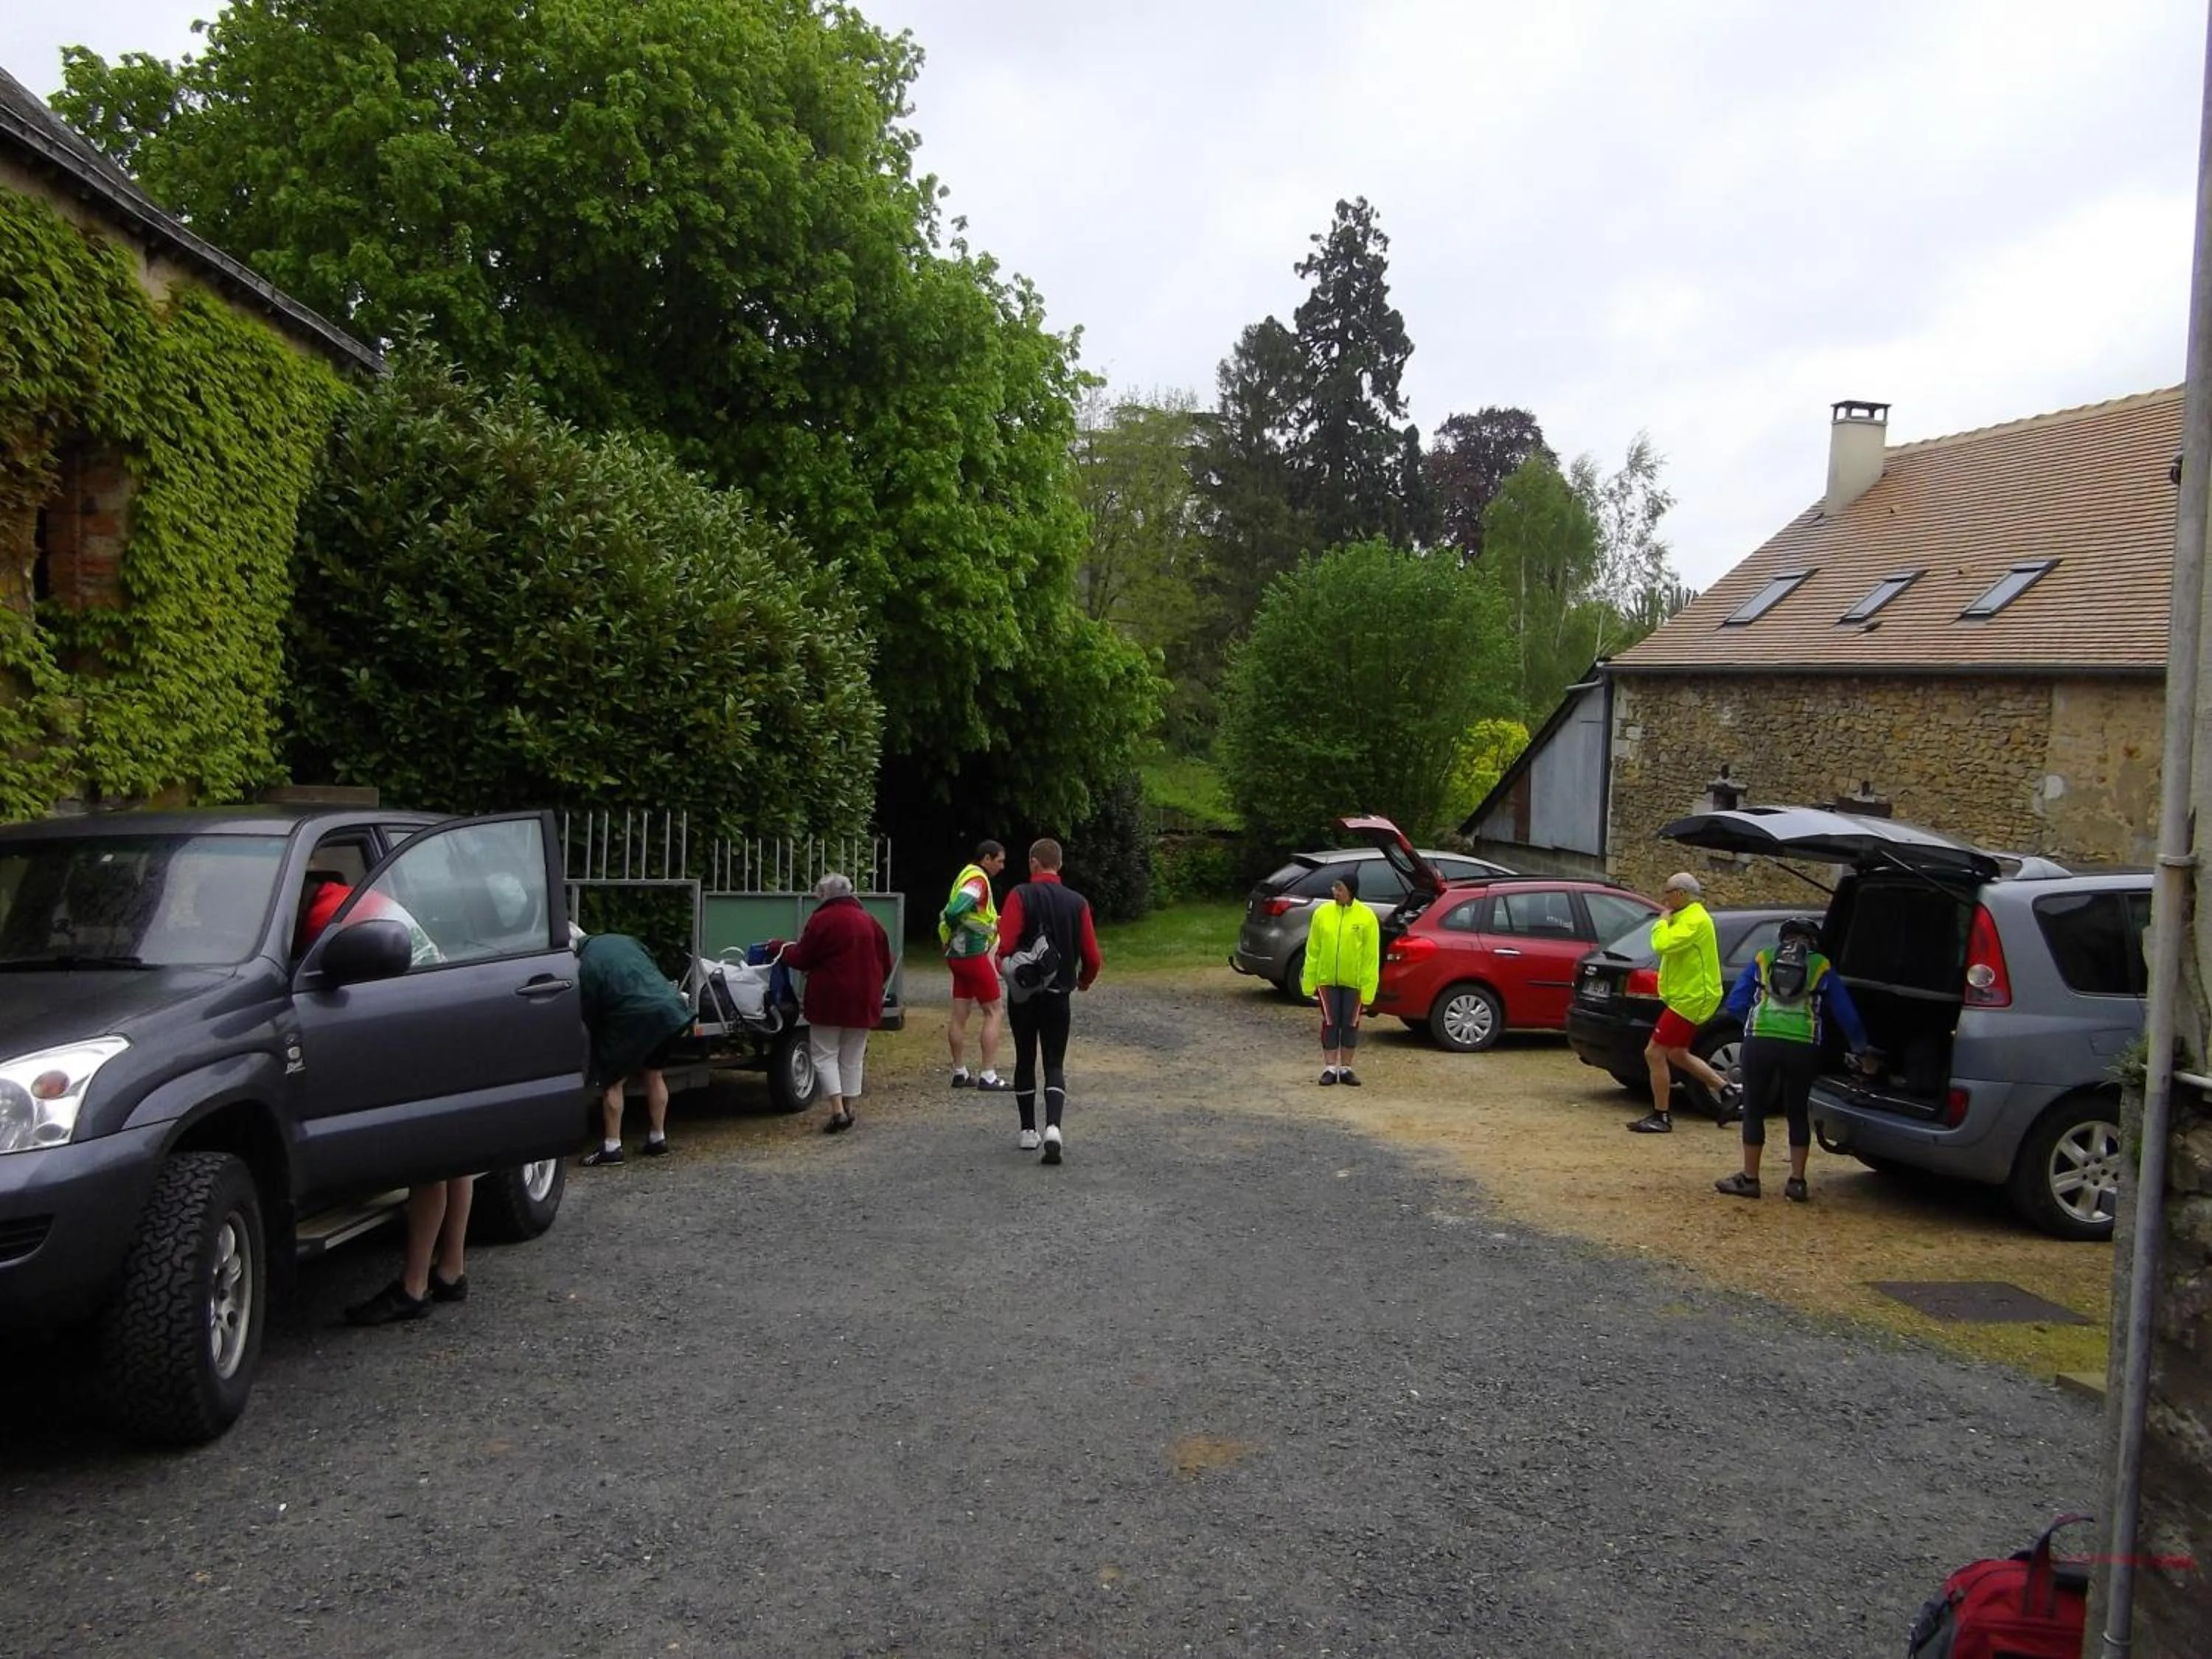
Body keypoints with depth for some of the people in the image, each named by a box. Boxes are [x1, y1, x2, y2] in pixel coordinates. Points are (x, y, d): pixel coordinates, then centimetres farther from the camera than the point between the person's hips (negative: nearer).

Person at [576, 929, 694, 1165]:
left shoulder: (583, 968, -4)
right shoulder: (622, 940, 15)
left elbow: (587, 1017, 3)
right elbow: (654, 967, 21)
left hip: (636, 1018, -7)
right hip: (672, 1007, 7)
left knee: (613, 1080, 9)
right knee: (655, 1075, 23)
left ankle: (612, 1147, 11)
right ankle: (658, 1139, 31)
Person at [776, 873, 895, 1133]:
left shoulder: (822, 920, -9)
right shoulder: (871, 923, 9)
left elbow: (801, 959, -6)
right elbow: (885, 966, 13)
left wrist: (779, 946, 11)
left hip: (829, 999, -5)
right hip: (863, 1001, 5)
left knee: (825, 1055, 2)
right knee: (852, 1057, 14)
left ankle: (837, 1110, -10)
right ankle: (849, 1109, 17)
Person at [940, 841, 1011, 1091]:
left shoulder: (966, 876, 14)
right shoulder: (978, 880, -15)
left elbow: (951, 913, 16)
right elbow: (954, 913, -28)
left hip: (957, 955, 9)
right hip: (974, 954, -9)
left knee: (960, 1014, 11)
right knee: (993, 1010, -2)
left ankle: (960, 1073, 18)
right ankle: (988, 1076, -3)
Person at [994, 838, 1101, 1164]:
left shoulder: (1021, 896, -10)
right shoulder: (1077, 902, -1)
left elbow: (1005, 944, -19)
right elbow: (1092, 955, -2)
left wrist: (1005, 969, 3)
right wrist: (1084, 981, 18)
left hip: (1023, 994, -1)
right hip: (1059, 995, 1)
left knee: (1025, 1061, 13)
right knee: (1055, 1064, 5)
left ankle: (1028, 1130, 19)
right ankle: (1053, 1127, -16)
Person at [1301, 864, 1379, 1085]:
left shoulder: (1366, 917, -8)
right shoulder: (1322, 913, -3)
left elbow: (1371, 956, -7)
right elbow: (1313, 950, 2)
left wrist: (1367, 989, -10)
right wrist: (1309, 982, 1)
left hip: (1354, 982, -1)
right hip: (1327, 980, 1)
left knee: (1350, 1025, 7)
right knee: (1330, 1023, 3)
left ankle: (1346, 1068, 19)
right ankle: (1330, 1068, 11)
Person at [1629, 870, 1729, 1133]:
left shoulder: (1695, 919, -18)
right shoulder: (1686, 917, 15)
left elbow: (1663, 944, -30)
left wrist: (1663, 920, -17)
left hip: (1690, 998, -11)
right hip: (1687, 996, 11)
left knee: (1654, 1053, -9)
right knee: (1678, 1054, 21)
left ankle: (1660, 1117, -2)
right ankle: (1725, 1092, 27)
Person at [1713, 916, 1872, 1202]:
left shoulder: (1762, 960, 16)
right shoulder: (1822, 968, 17)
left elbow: (1735, 1004, 10)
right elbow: (1847, 1016, 19)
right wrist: (1861, 1051, 32)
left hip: (1760, 1042, -1)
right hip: (1803, 1048, 1)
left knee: (1754, 1110, 11)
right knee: (1798, 1113, 16)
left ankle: (1749, 1179, 15)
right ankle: (1797, 1182, 17)